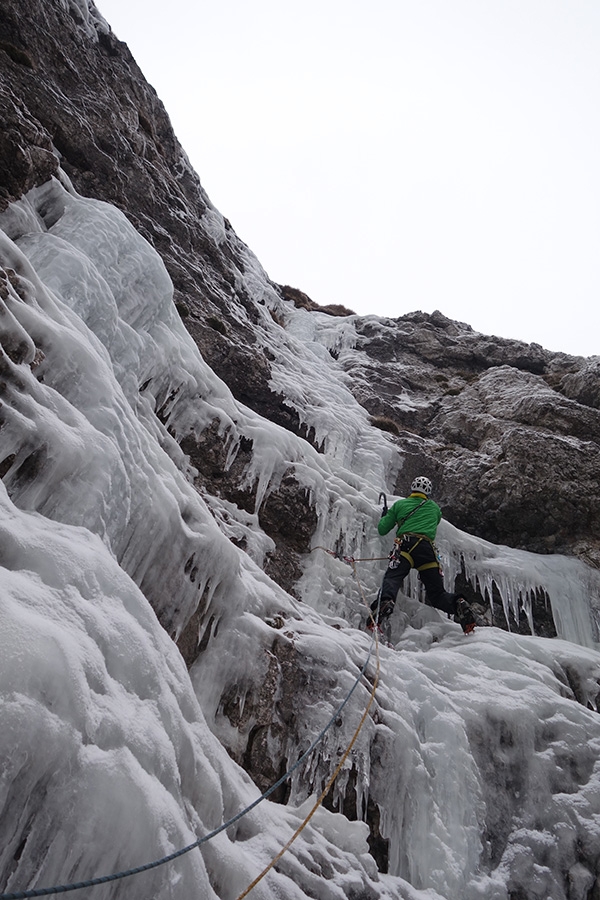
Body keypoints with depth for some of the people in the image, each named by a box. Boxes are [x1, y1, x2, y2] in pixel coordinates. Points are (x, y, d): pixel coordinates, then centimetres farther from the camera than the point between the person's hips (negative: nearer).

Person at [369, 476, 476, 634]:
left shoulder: (400, 504, 21)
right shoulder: (434, 507, 30)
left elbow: (382, 529, 22)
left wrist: (384, 516, 42)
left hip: (405, 545, -3)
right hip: (428, 549, 3)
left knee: (392, 579, -19)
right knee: (437, 594, 10)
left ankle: (385, 602, -49)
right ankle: (459, 605, -18)